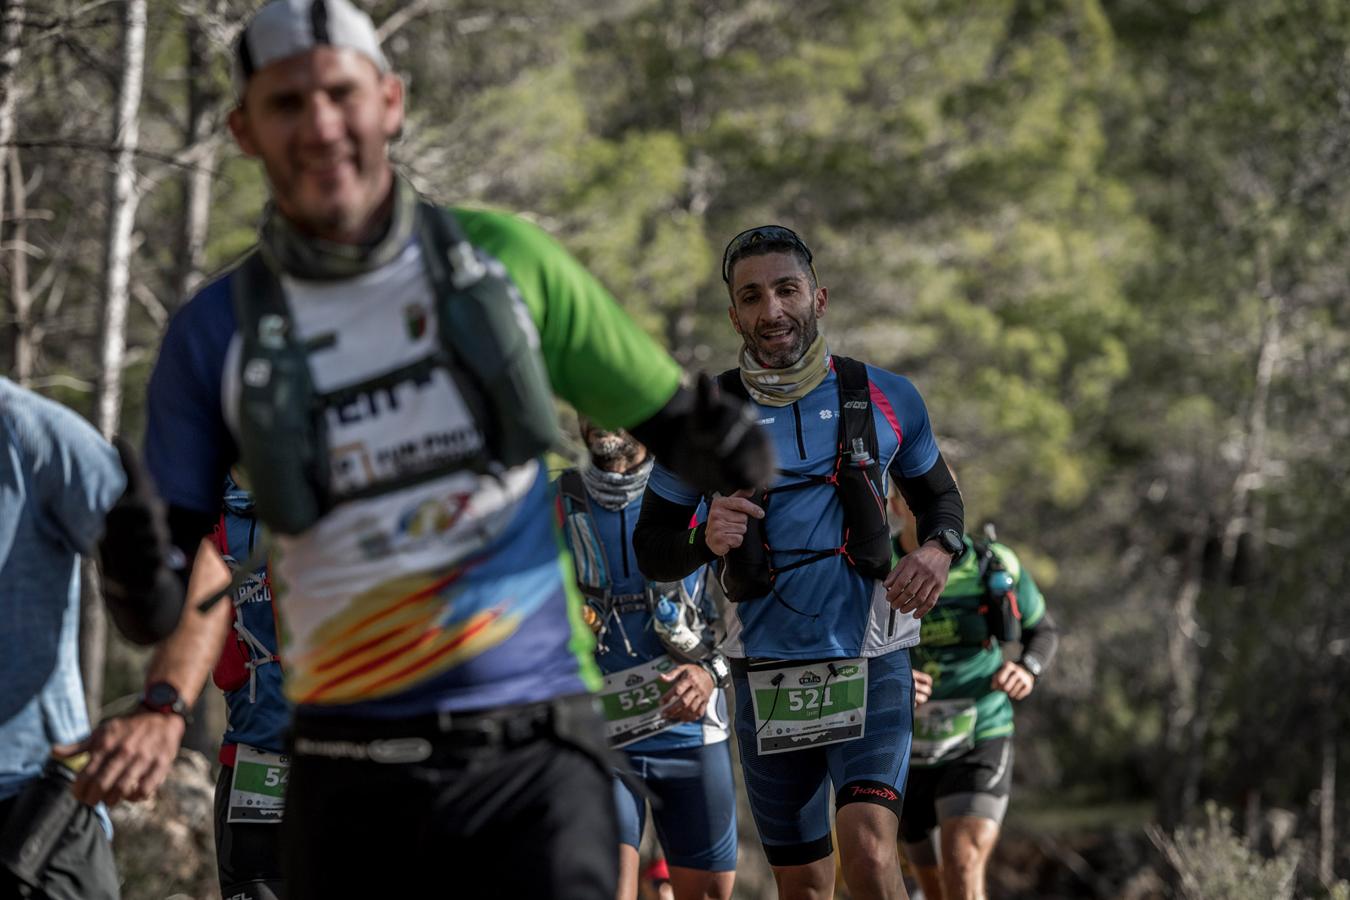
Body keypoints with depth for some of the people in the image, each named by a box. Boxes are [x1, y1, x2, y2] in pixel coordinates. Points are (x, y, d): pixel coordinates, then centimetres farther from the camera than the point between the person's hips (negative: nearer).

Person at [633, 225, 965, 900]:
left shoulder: (885, 399, 1)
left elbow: (939, 494, 17)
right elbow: (651, 547, 5)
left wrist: (938, 550, -6)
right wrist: (705, 542, -17)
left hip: (870, 665, -1)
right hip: (767, 677, 1)